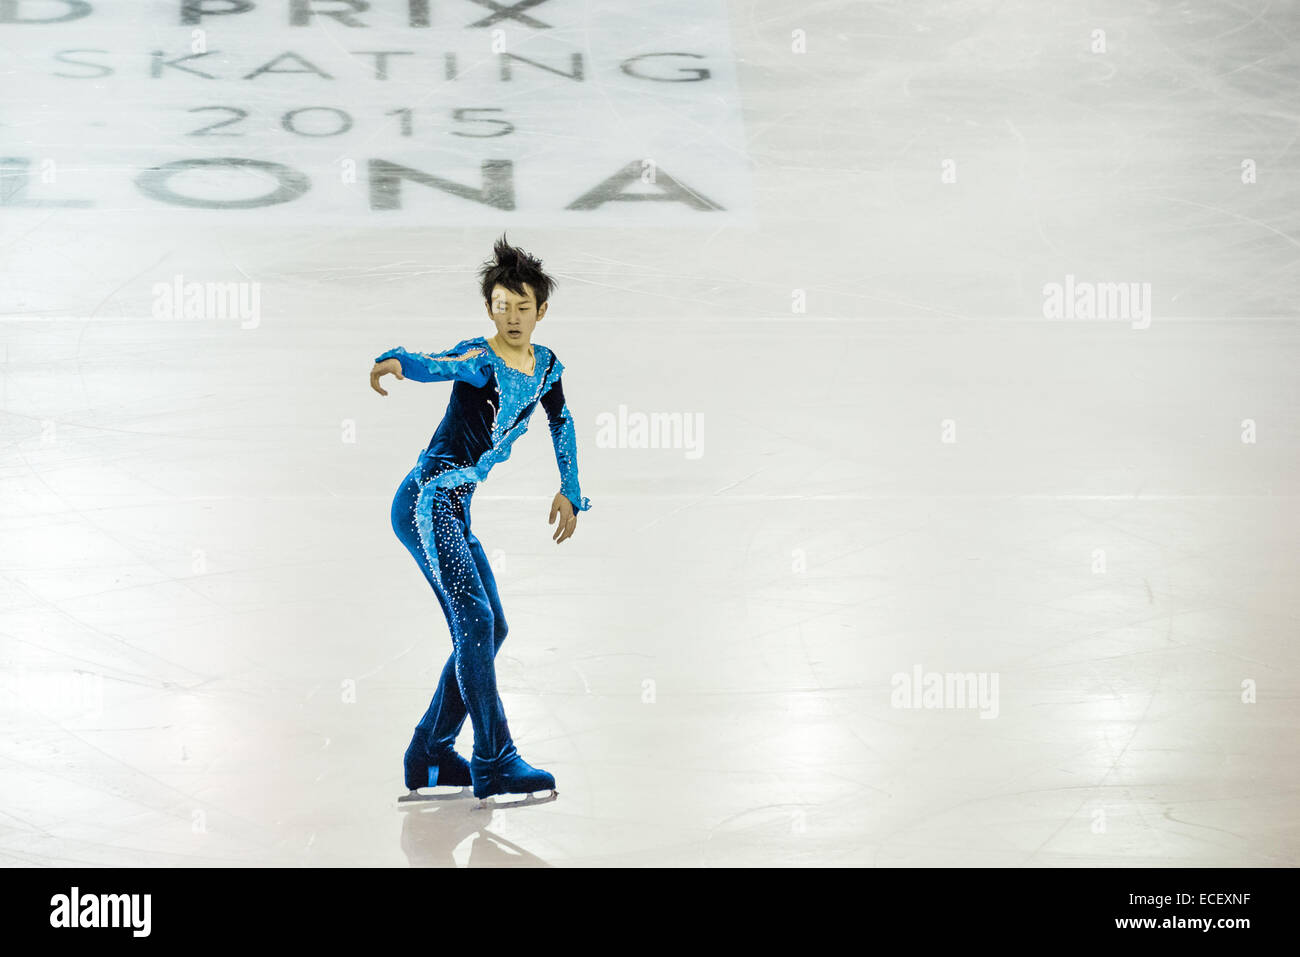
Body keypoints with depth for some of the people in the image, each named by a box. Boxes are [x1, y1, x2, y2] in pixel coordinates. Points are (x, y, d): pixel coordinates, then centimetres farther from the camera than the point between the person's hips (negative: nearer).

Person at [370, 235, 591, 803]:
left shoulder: (547, 366, 11)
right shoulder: (478, 359, -12)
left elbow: (561, 423, 29)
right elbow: (436, 365, -34)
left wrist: (569, 491, 29)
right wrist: (395, 363, -55)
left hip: (456, 509, 9)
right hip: (428, 501, -9)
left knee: (491, 629, 11)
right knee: (474, 619, -19)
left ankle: (430, 756, 19)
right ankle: (495, 763, -23)